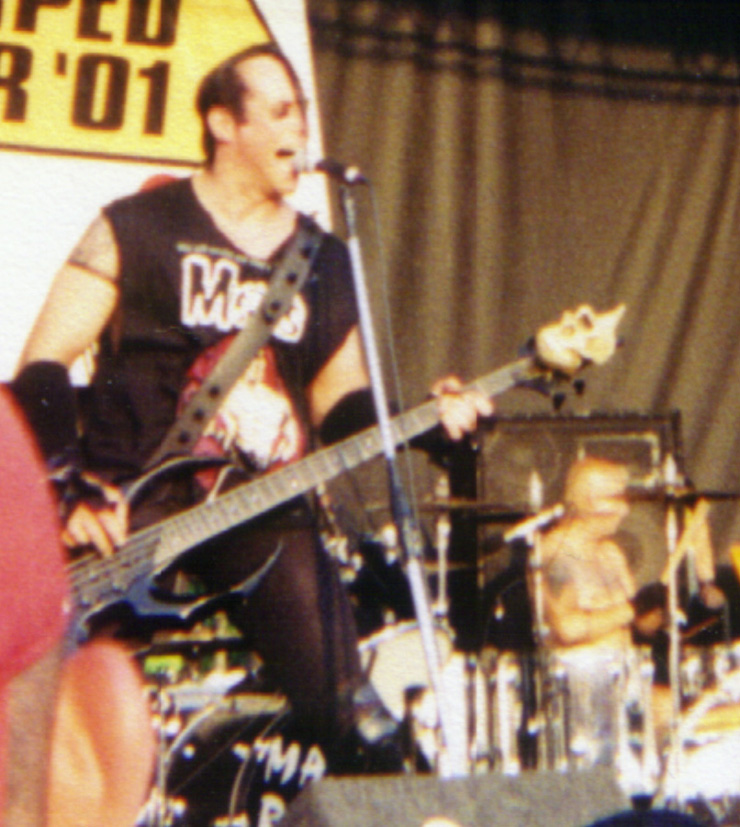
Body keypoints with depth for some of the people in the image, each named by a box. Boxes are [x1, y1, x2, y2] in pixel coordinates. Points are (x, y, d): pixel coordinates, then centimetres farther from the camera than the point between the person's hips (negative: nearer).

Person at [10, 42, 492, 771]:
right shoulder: (136, 231, 2)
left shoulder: (325, 263, 16)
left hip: (267, 517, 4)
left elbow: (340, 405, 18)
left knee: (354, 717, -10)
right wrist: (72, 493, -16)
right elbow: (43, 369, -2)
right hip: (132, 511, -3)